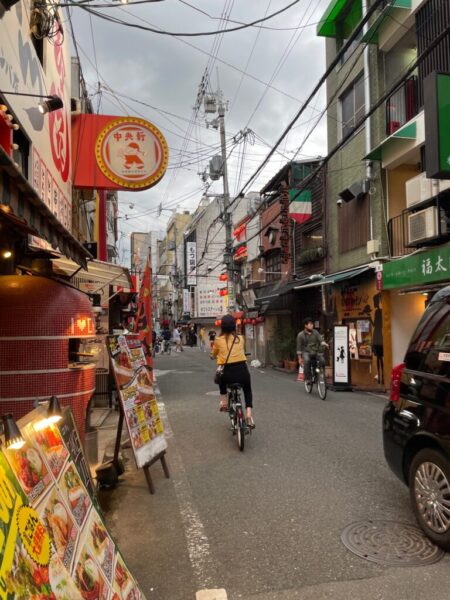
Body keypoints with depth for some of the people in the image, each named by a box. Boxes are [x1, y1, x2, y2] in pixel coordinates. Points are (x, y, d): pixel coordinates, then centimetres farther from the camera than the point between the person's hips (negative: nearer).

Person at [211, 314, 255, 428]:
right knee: (248, 391, 29)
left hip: (228, 374, -1)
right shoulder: (240, 338, 6)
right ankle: (248, 413, 9)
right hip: (242, 371, 1)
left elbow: (213, 356, 15)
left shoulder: (218, 340, 1)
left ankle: (224, 401, 27)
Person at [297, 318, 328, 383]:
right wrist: (300, 358, 0)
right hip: (306, 352, -2)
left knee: (322, 361, -26)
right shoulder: (300, 335, 0)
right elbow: (299, 347, 3)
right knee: (307, 360, -35)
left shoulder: (315, 332, 6)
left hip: (316, 351, 2)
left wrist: (324, 344, -27)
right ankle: (307, 378, -23)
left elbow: (320, 340, -3)